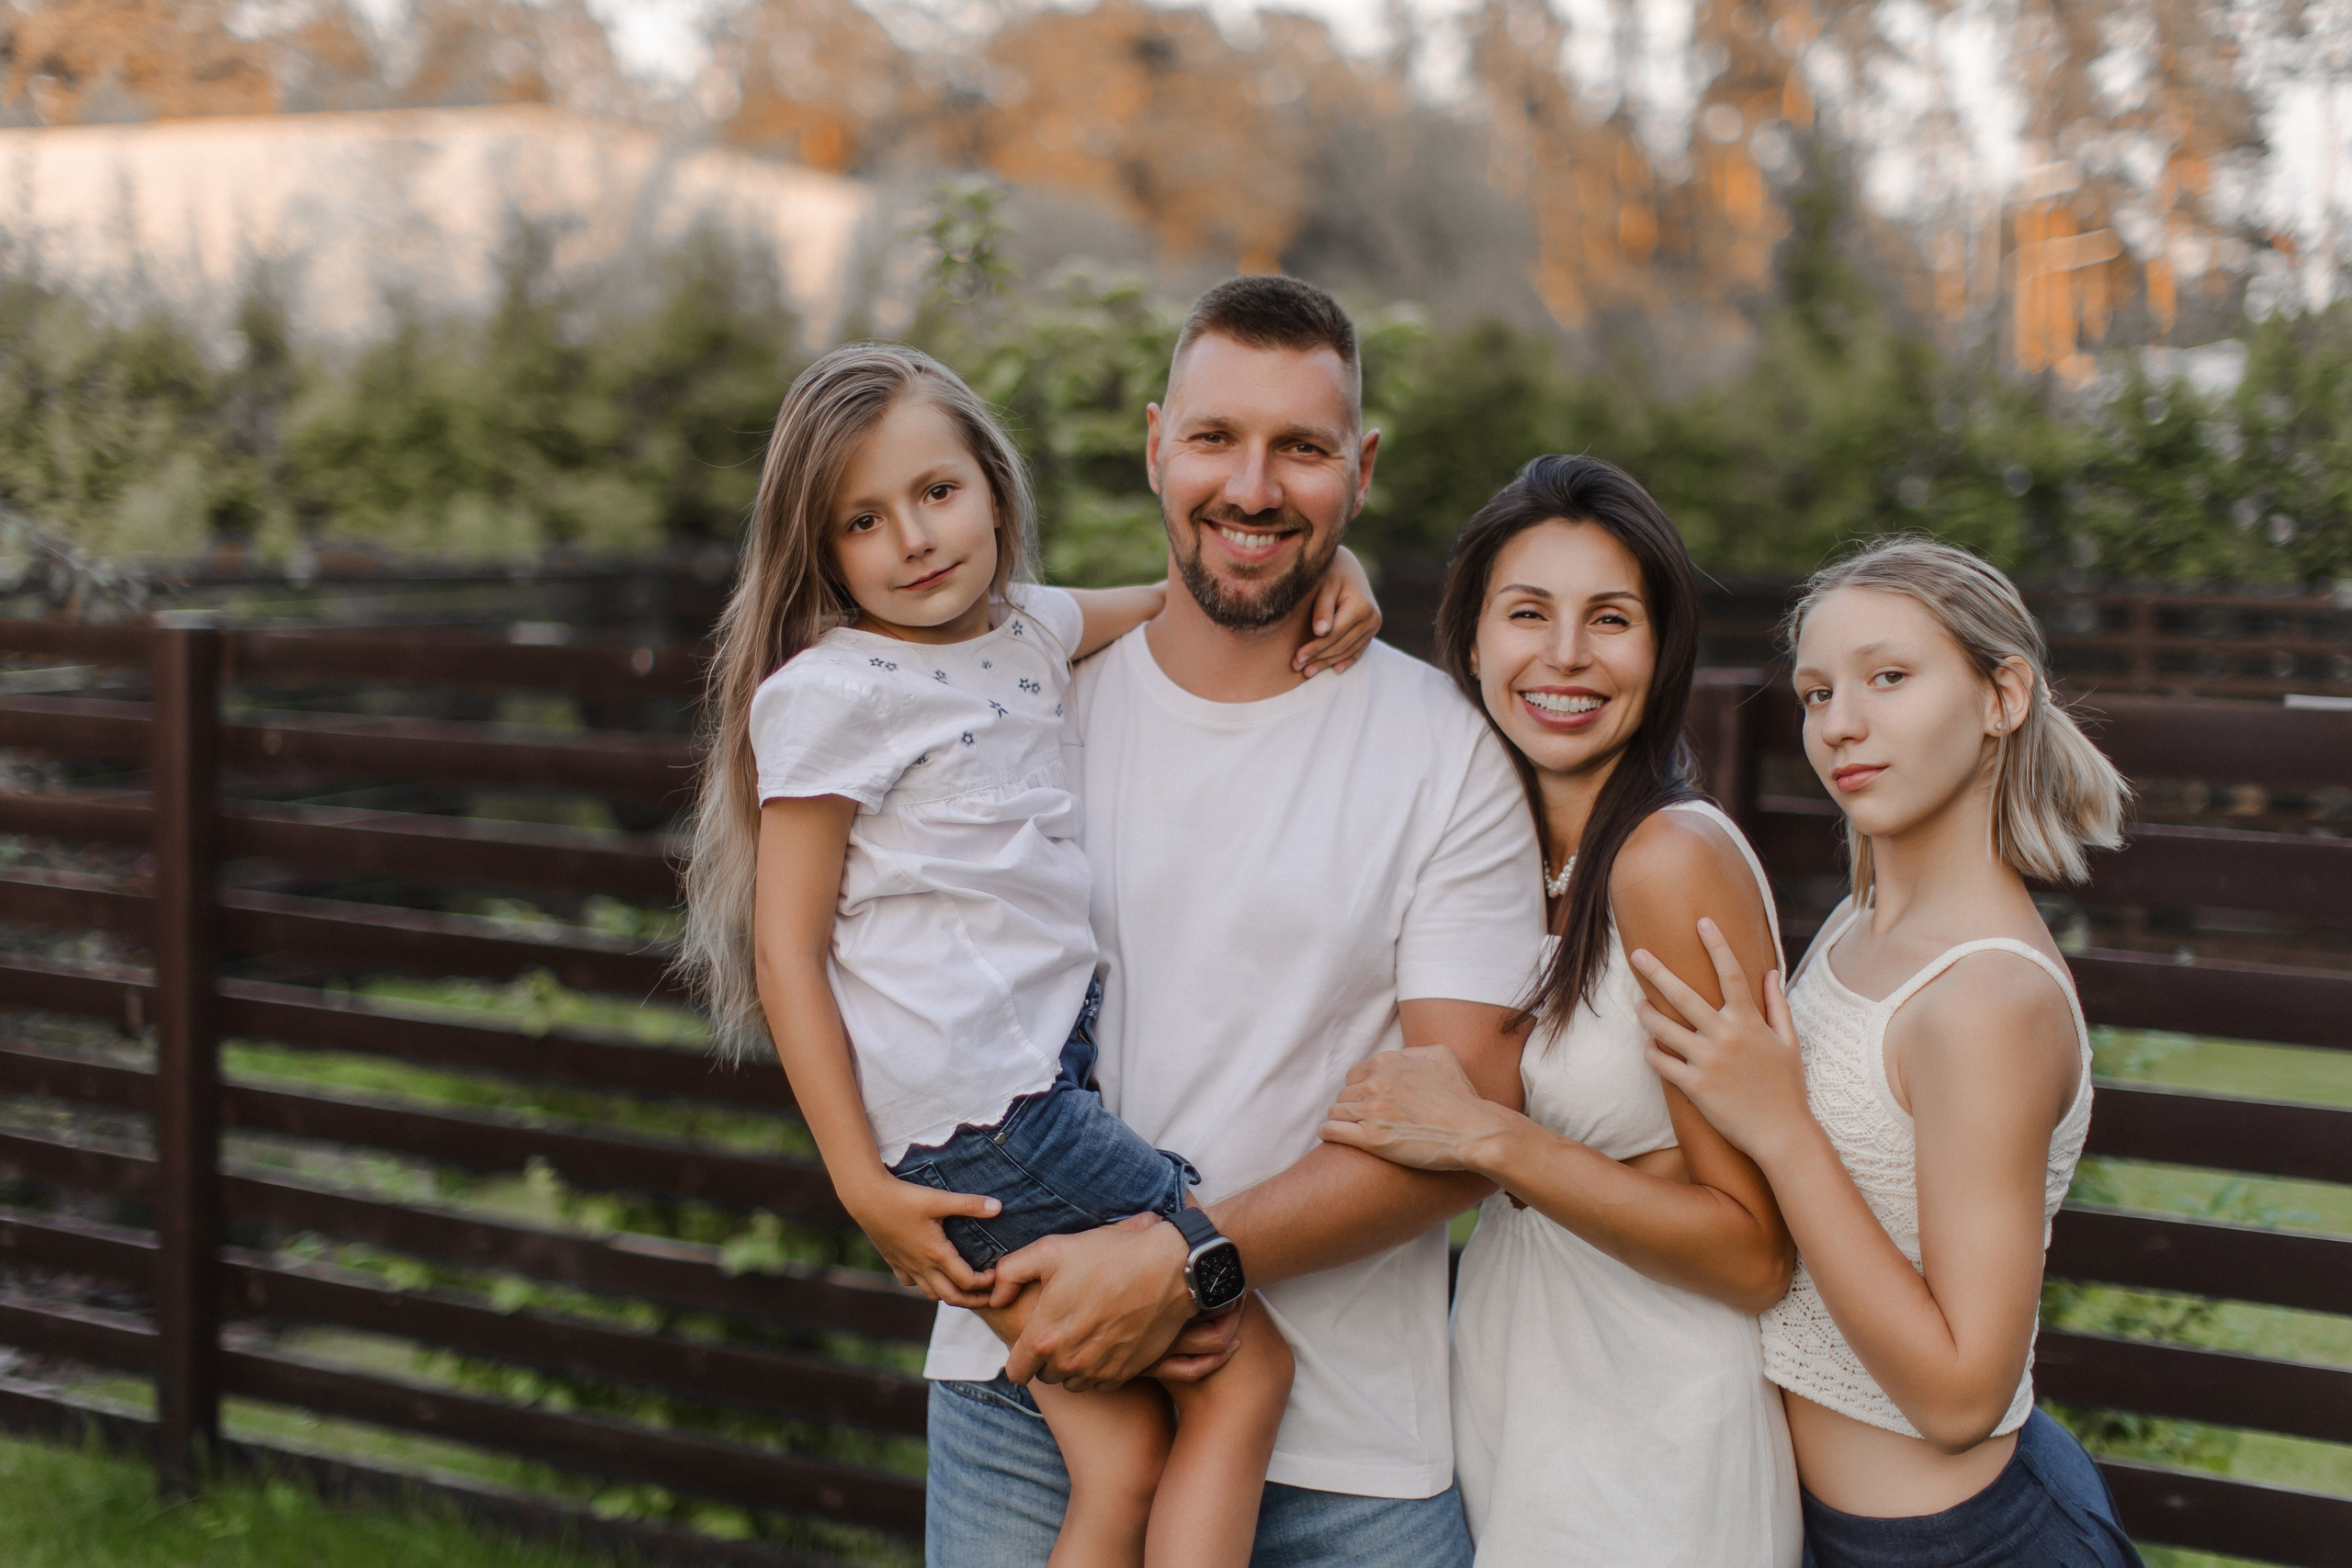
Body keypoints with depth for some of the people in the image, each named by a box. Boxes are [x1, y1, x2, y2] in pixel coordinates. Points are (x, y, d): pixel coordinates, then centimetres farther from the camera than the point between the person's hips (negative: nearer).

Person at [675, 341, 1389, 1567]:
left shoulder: (1029, 628, 12)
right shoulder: (831, 694, -9)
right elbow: (785, 946, -10)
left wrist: (1325, 565, 7)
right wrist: (861, 1184, -12)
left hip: (1049, 1080, 7)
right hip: (978, 1122, -7)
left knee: (1126, 1462, 4)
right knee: (1247, 1371, -2)